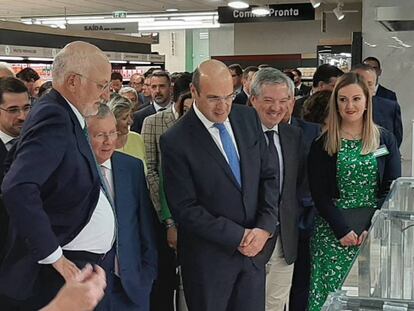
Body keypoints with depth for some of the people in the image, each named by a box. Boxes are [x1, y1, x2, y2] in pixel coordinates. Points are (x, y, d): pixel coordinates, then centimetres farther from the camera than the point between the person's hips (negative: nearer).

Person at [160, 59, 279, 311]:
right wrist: (238, 236, -14)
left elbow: (268, 175, 6)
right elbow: (185, 208, -14)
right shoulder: (175, 141, -14)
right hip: (209, 258, -4)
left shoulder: (249, 118, 1)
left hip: (255, 248, 4)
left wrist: (265, 227, -7)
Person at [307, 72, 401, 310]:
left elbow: (392, 188, 1)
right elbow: (319, 194, -2)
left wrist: (373, 228, -10)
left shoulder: (385, 140, 4)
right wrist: (342, 230, -12)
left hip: (376, 230, 1)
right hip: (333, 232, -1)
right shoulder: (323, 143, 0)